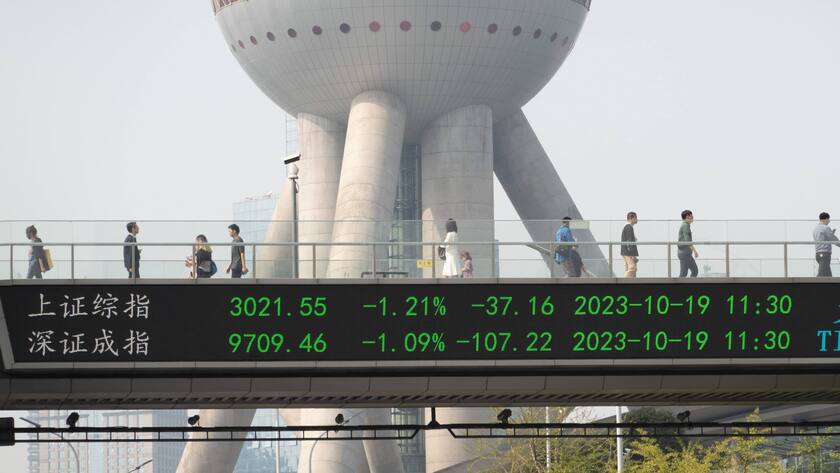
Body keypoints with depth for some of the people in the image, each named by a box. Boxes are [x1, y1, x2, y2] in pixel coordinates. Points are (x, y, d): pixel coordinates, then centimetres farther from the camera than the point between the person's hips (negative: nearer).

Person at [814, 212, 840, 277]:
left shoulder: (815, 229, 18)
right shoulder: (826, 228, -9)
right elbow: (834, 240, -7)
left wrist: (832, 234, 29)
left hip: (819, 254, 9)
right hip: (825, 254, -9)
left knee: (828, 276, 11)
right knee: (821, 276, -16)